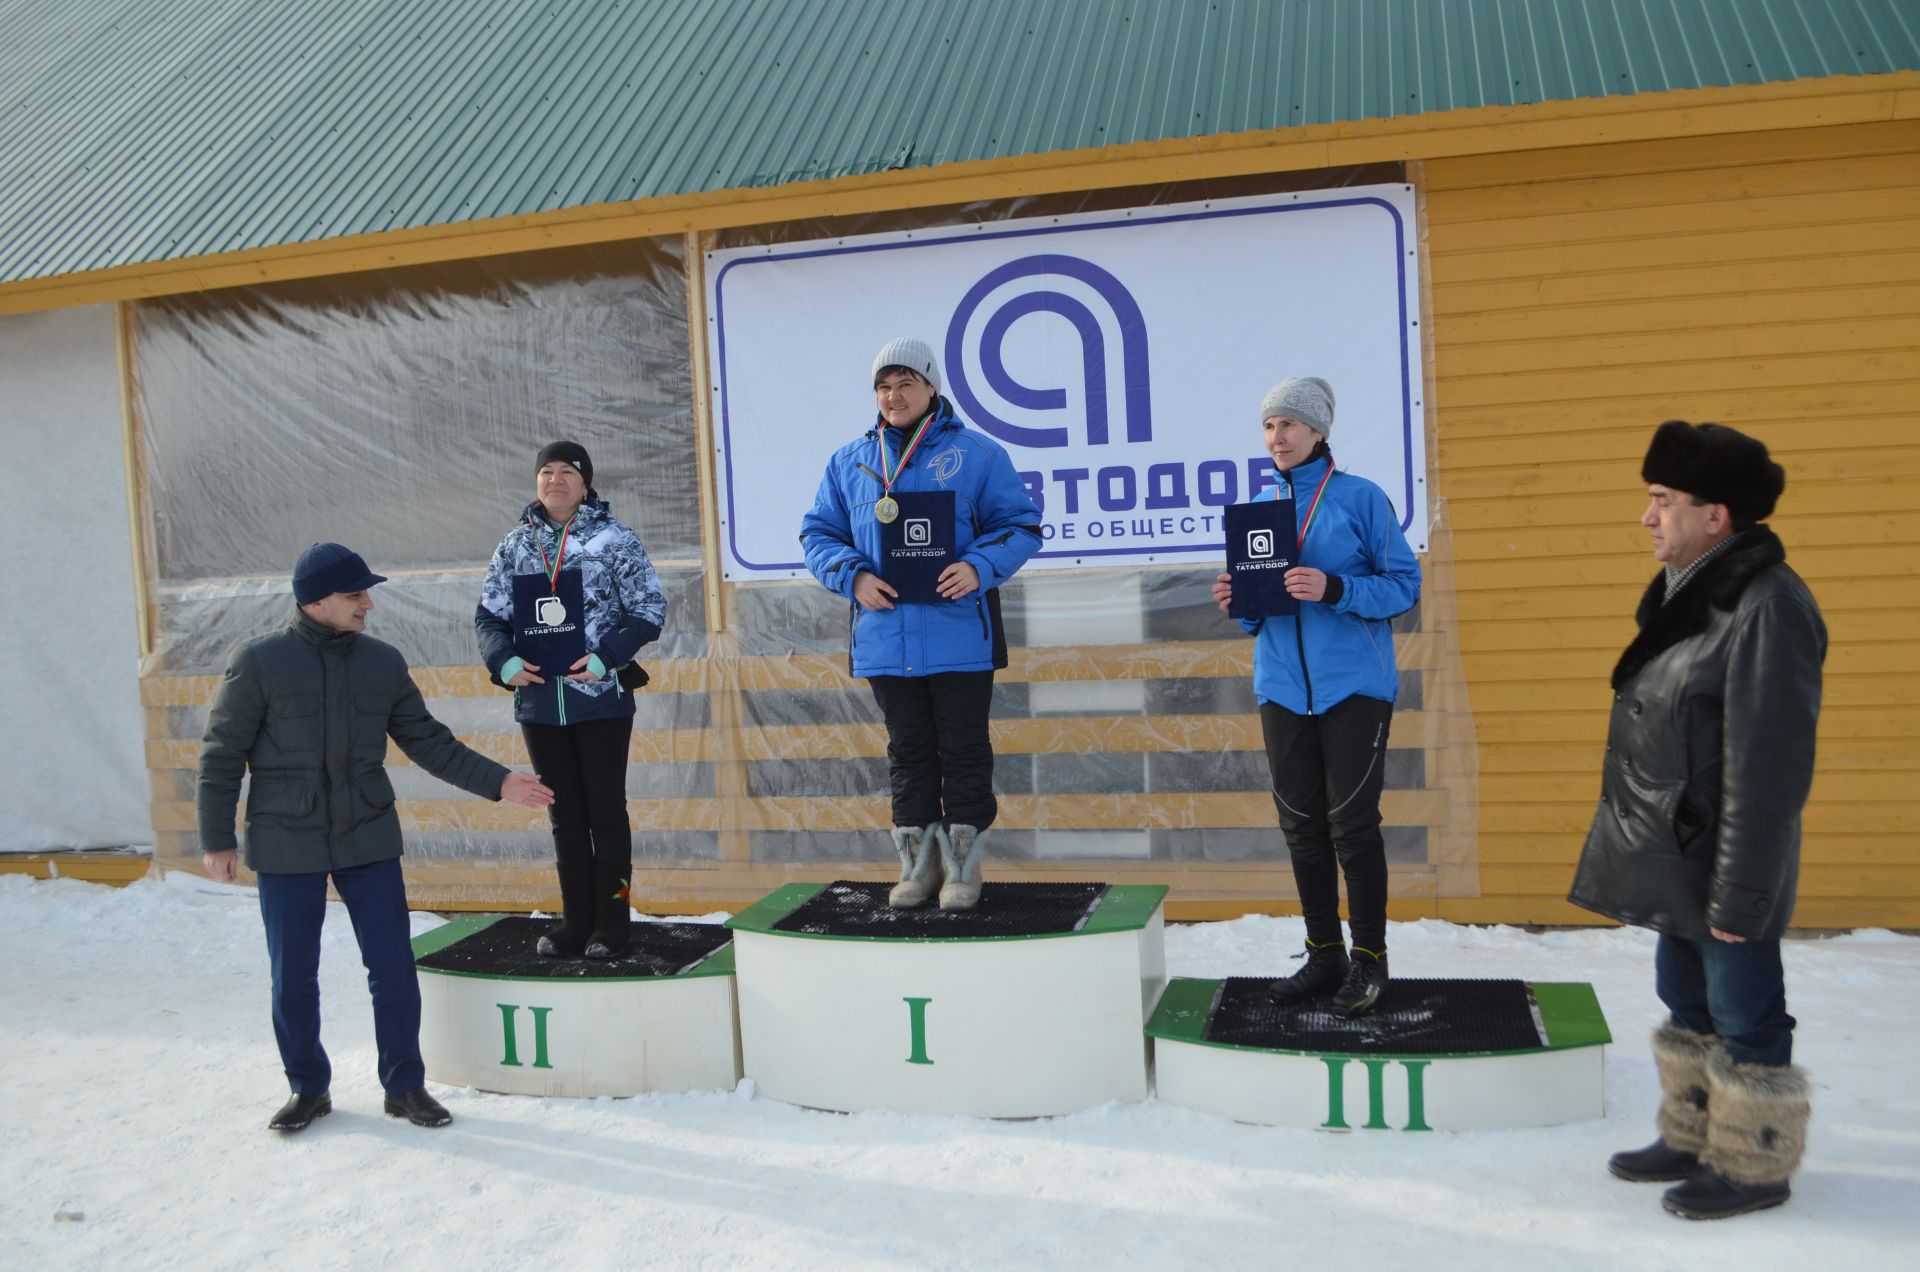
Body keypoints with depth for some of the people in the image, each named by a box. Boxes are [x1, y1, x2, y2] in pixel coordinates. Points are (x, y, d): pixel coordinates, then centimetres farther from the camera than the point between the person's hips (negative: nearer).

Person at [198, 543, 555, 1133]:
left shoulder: (383, 662, 3)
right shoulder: (259, 661, -7)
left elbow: (427, 741, 8)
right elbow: (222, 753, -3)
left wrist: (495, 781, 2)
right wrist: (216, 837, -3)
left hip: (369, 842, 2)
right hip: (286, 847, -2)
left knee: (394, 971, 3)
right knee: (293, 978, 8)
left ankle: (405, 1086, 19)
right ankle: (308, 1089, 27)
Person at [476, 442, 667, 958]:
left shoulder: (614, 539, -4)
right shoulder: (515, 545, 7)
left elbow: (650, 610, -6)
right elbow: (489, 615, 10)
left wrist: (607, 655, -18)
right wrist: (503, 659, -9)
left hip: (602, 700, -4)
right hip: (539, 703, 4)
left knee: (606, 809, 4)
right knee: (564, 813, 12)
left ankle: (611, 920, 16)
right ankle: (576, 919, 22)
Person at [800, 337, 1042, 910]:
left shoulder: (976, 453, 0)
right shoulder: (849, 461, 11)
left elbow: (1020, 525, 0)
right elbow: (818, 534, 11)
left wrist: (978, 567, -18)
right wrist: (854, 577, -8)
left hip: (959, 638, -3)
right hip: (885, 641, 3)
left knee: (963, 751, 5)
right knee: (908, 753, 13)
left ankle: (963, 864, 17)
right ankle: (918, 863, 24)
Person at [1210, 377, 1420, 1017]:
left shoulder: (1361, 498, -4)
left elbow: (1404, 585, -7)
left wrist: (1334, 590, -22)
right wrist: (1240, 603, -7)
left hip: (1354, 686, -5)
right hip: (1282, 689, 5)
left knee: (1352, 823, -2)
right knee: (1301, 826, 9)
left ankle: (1369, 959, 13)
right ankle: (1324, 955, 22)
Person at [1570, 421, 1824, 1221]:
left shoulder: (1766, 608, -21)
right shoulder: (1692, 593, 9)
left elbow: (1769, 770, -22)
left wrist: (1740, 891, -20)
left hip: (1722, 865, -10)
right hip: (1675, 857, 10)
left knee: (1743, 1013, 6)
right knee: (1688, 1003, 20)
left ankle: (1755, 1165, 22)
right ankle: (1693, 1140, 35)